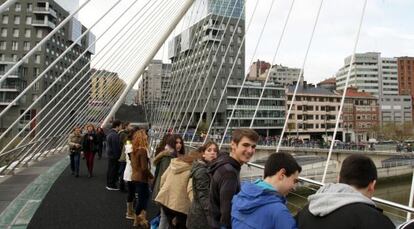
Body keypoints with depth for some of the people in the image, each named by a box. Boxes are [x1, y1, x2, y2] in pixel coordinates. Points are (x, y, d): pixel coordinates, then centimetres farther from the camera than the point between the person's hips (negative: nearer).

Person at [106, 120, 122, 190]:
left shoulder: (109, 133, 13)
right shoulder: (115, 135, -22)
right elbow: (116, 147, -23)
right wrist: (117, 155, -19)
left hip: (110, 154, 11)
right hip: (114, 155, -11)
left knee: (110, 170, 17)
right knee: (114, 170, -2)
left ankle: (108, 184, 27)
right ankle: (112, 185, 5)